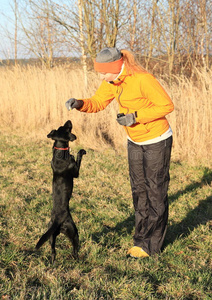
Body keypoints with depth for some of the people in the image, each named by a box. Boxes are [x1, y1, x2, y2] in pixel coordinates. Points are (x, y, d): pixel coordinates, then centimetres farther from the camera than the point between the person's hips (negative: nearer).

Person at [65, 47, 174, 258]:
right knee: (138, 190, 12)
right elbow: (98, 102, 2)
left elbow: (167, 106, -22)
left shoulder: (142, 79, -28)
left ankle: (151, 245, 9)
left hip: (157, 141, -8)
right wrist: (79, 103, -19)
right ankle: (142, 237, 24)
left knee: (155, 192, 0)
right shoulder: (112, 81, -6)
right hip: (135, 141, 8)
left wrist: (135, 116, -28)